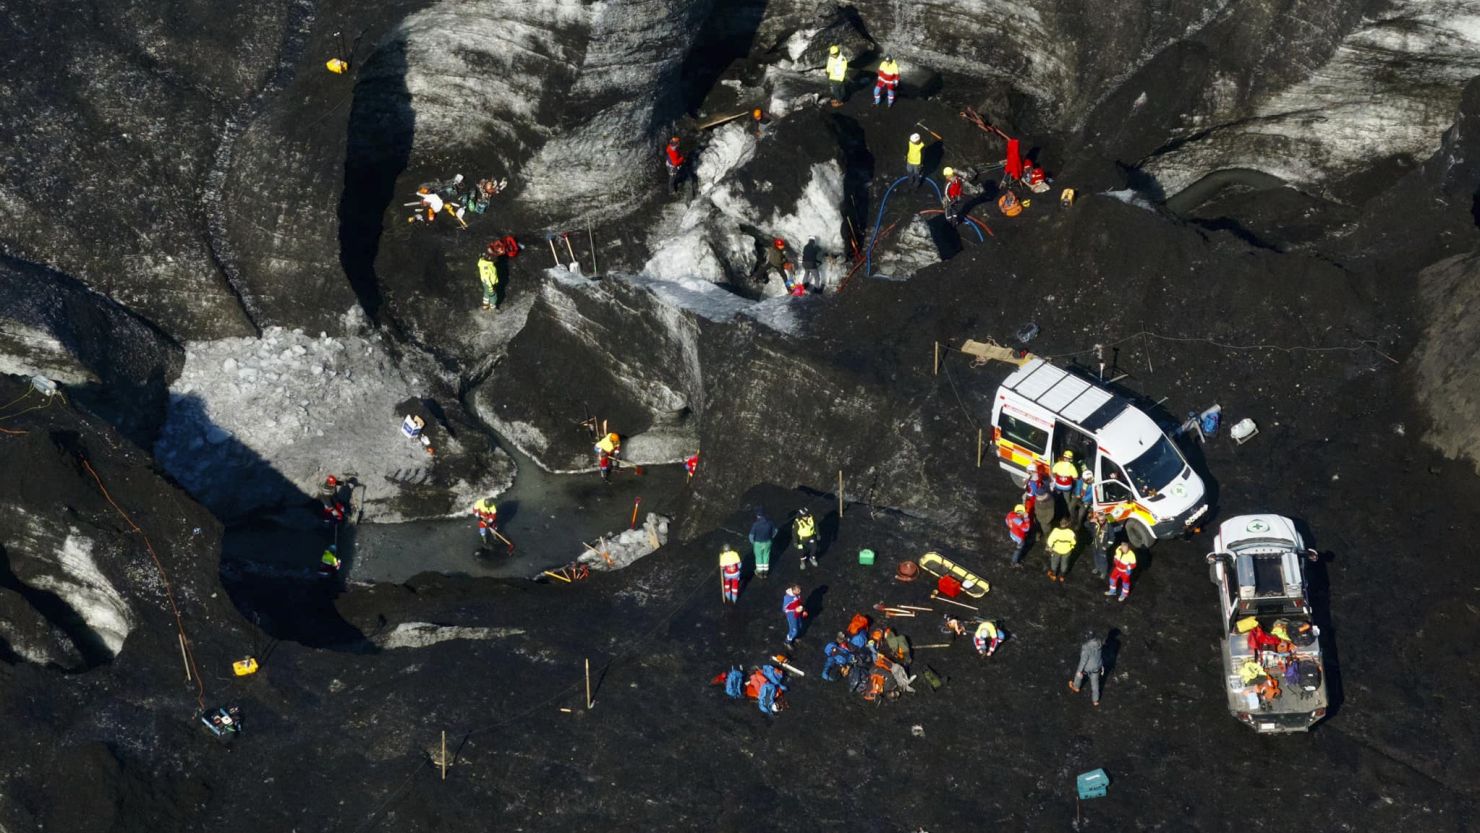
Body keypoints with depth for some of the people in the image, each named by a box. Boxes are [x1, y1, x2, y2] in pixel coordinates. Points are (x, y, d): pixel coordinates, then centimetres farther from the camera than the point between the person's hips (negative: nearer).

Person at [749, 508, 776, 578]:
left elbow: (751, 535, -20)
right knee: (766, 556, 22)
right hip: (767, 542, 3)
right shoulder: (769, 522, -14)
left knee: (759, 557, 19)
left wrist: (752, 542, 0)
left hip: (758, 543, -3)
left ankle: (760, 572, 34)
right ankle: (765, 572, 35)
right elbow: (775, 530, 1)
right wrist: (771, 537, 17)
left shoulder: (755, 524, -26)